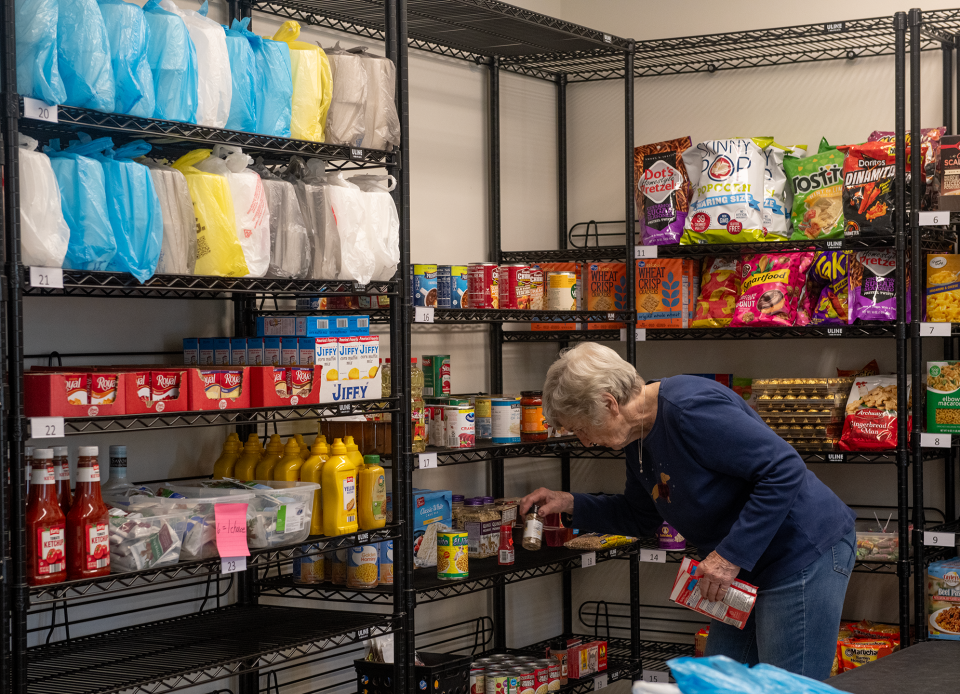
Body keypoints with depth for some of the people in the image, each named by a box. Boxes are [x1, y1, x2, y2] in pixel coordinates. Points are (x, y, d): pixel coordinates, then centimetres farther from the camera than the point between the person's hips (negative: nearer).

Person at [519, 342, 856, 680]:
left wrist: (731, 555, -27)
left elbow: (785, 470, -28)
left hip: (806, 554, -10)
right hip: (746, 568, 10)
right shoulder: (639, 437, 7)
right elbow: (641, 516, 22)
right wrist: (570, 504, 8)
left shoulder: (689, 408, -25)